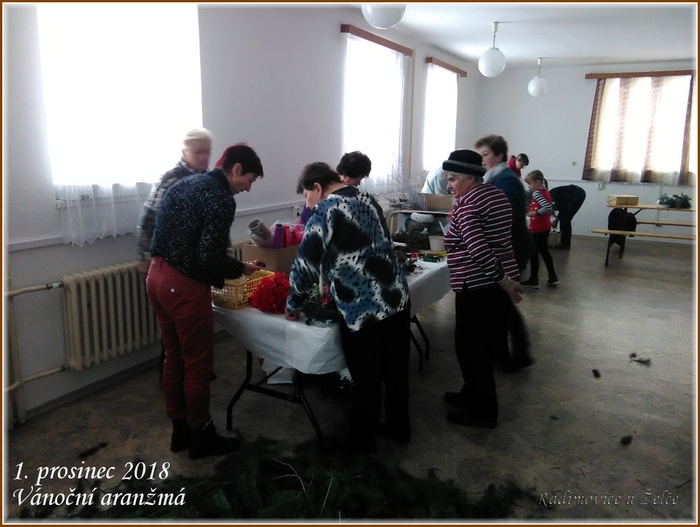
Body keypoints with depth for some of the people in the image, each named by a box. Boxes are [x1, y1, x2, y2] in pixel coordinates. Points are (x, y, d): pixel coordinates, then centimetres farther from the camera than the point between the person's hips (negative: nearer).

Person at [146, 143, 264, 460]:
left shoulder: (183, 184, 14)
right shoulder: (222, 199, -14)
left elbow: (171, 233, 16)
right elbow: (209, 256, -21)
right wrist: (241, 269, -3)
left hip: (157, 276, 9)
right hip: (184, 285, -9)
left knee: (174, 356, 18)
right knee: (198, 363, 6)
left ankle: (179, 431, 31)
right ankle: (200, 437, 22)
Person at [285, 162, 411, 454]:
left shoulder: (325, 212, -11)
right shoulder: (366, 197, 11)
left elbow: (305, 266, -11)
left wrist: (293, 306, 4)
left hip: (364, 310, -7)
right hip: (398, 299, 7)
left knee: (366, 380, 10)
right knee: (396, 371, 21)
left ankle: (362, 440, 29)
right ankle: (399, 428, 38)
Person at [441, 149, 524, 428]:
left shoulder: (466, 204, -16)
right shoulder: (497, 194, 12)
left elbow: (478, 248, -27)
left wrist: (502, 280, -23)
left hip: (478, 288, -9)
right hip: (500, 283, 10)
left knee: (471, 349, 4)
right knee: (488, 345, 19)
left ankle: (482, 411, 15)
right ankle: (474, 394, 35)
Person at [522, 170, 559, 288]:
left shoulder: (537, 193, -17)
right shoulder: (546, 192, 11)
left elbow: (547, 207, -28)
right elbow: (549, 208, 18)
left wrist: (534, 213, -20)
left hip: (538, 228, -9)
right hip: (545, 227, 9)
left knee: (534, 253, 1)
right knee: (544, 251, 18)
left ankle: (534, 280, 8)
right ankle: (553, 277, 22)